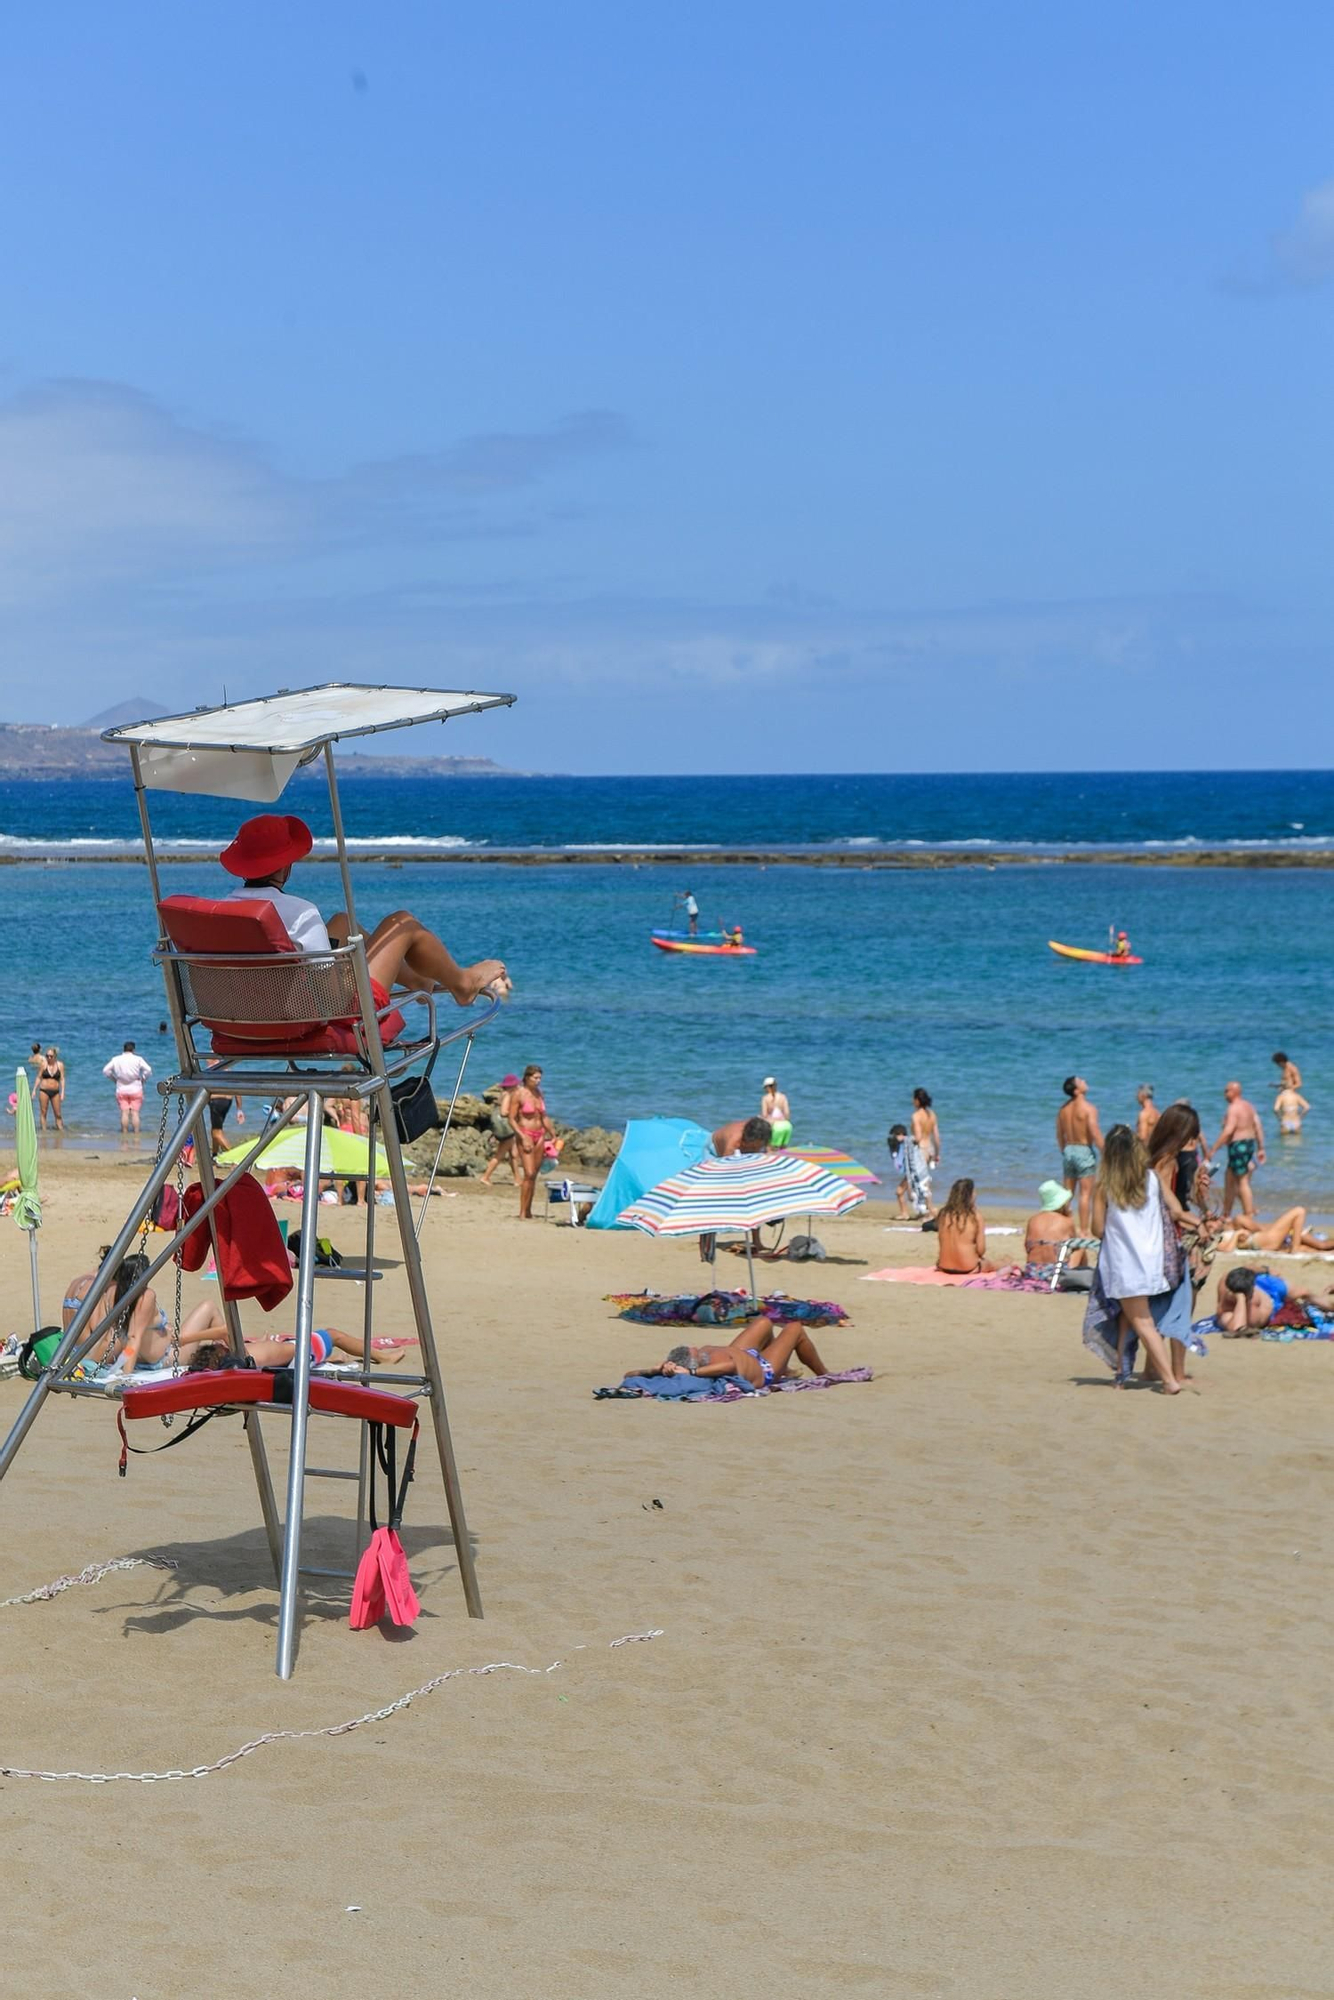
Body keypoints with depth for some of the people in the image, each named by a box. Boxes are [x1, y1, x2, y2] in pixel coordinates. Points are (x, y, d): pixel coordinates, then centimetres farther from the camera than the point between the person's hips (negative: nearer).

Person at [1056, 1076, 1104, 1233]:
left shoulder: (1063, 1109, 6)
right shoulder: (1088, 1108, -14)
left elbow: (1059, 1135, 12)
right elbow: (1095, 1134, -19)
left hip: (1068, 1150, 6)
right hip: (1084, 1151, -6)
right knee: (1086, 1193, -3)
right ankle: (1083, 1231, -5)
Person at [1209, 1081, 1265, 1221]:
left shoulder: (1234, 1108, -15)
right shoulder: (1249, 1107, 13)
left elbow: (1228, 1131, -23)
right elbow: (1259, 1128, 11)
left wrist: (1213, 1149, -21)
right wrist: (1261, 1148, 15)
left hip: (1238, 1146, -9)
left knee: (1243, 1182, -6)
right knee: (1229, 1179, 17)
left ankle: (1249, 1216, -6)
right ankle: (1225, 1214, 24)